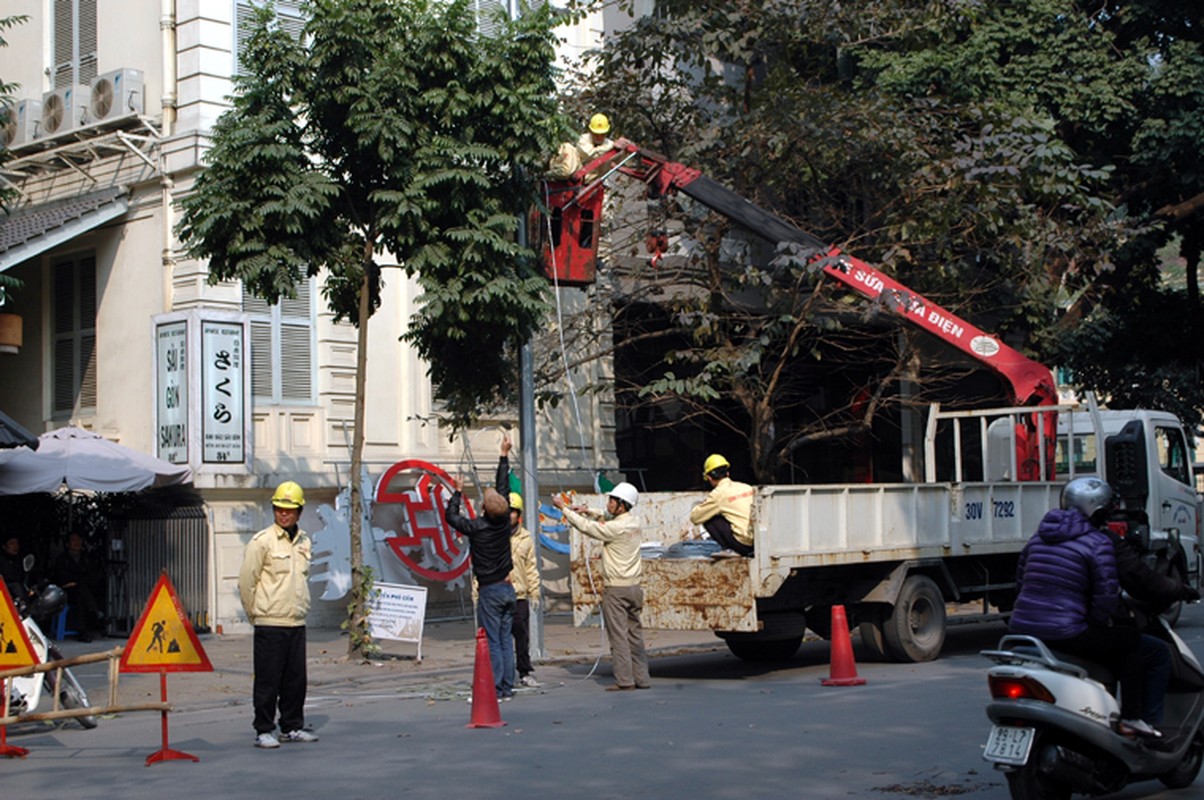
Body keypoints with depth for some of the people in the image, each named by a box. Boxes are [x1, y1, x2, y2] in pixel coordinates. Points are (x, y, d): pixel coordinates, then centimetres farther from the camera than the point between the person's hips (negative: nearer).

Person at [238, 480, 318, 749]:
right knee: (267, 680, -3)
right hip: (270, 624, -6)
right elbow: (246, 581, -6)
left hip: (297, 623, 6)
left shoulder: (304, 541, 11)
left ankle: (292, 727, 20)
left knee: (296, 679, 10)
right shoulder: (262, 541, -8)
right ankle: (264, 731, 4)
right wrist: (255, 614, 0)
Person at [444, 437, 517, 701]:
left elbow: (450, 516, 1)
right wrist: (504, 455, 21)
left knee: (492, 642, -5)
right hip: (508, 588, 6)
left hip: (490, 590, -6)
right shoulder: (504, 521, -2)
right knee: (506, 640, 8)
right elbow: (504, 487, 11)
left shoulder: (477, 528, -15)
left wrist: (457, 492, 16)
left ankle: (494, 690, -7)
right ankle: (507, 688, 10)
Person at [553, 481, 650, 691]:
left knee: (618, 635, -3)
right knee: (635, 633, 10)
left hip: (616, 589, -8)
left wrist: (564, 508, -2)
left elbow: (587, 527, -12)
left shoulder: (617, 528, -18)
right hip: (634, 587, 8)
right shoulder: (633, 522, 7)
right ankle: (642, 678, 12)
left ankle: (624, 680, -2)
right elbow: (606, 521, 24)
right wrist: (589, 512, 13)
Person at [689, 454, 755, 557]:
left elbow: (694, 517, 1)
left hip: (744, 543, -6)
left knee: (709, 520, 5)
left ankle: (728, 550, 0)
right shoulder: (747, 487, 12)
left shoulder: (718, 493, -5)